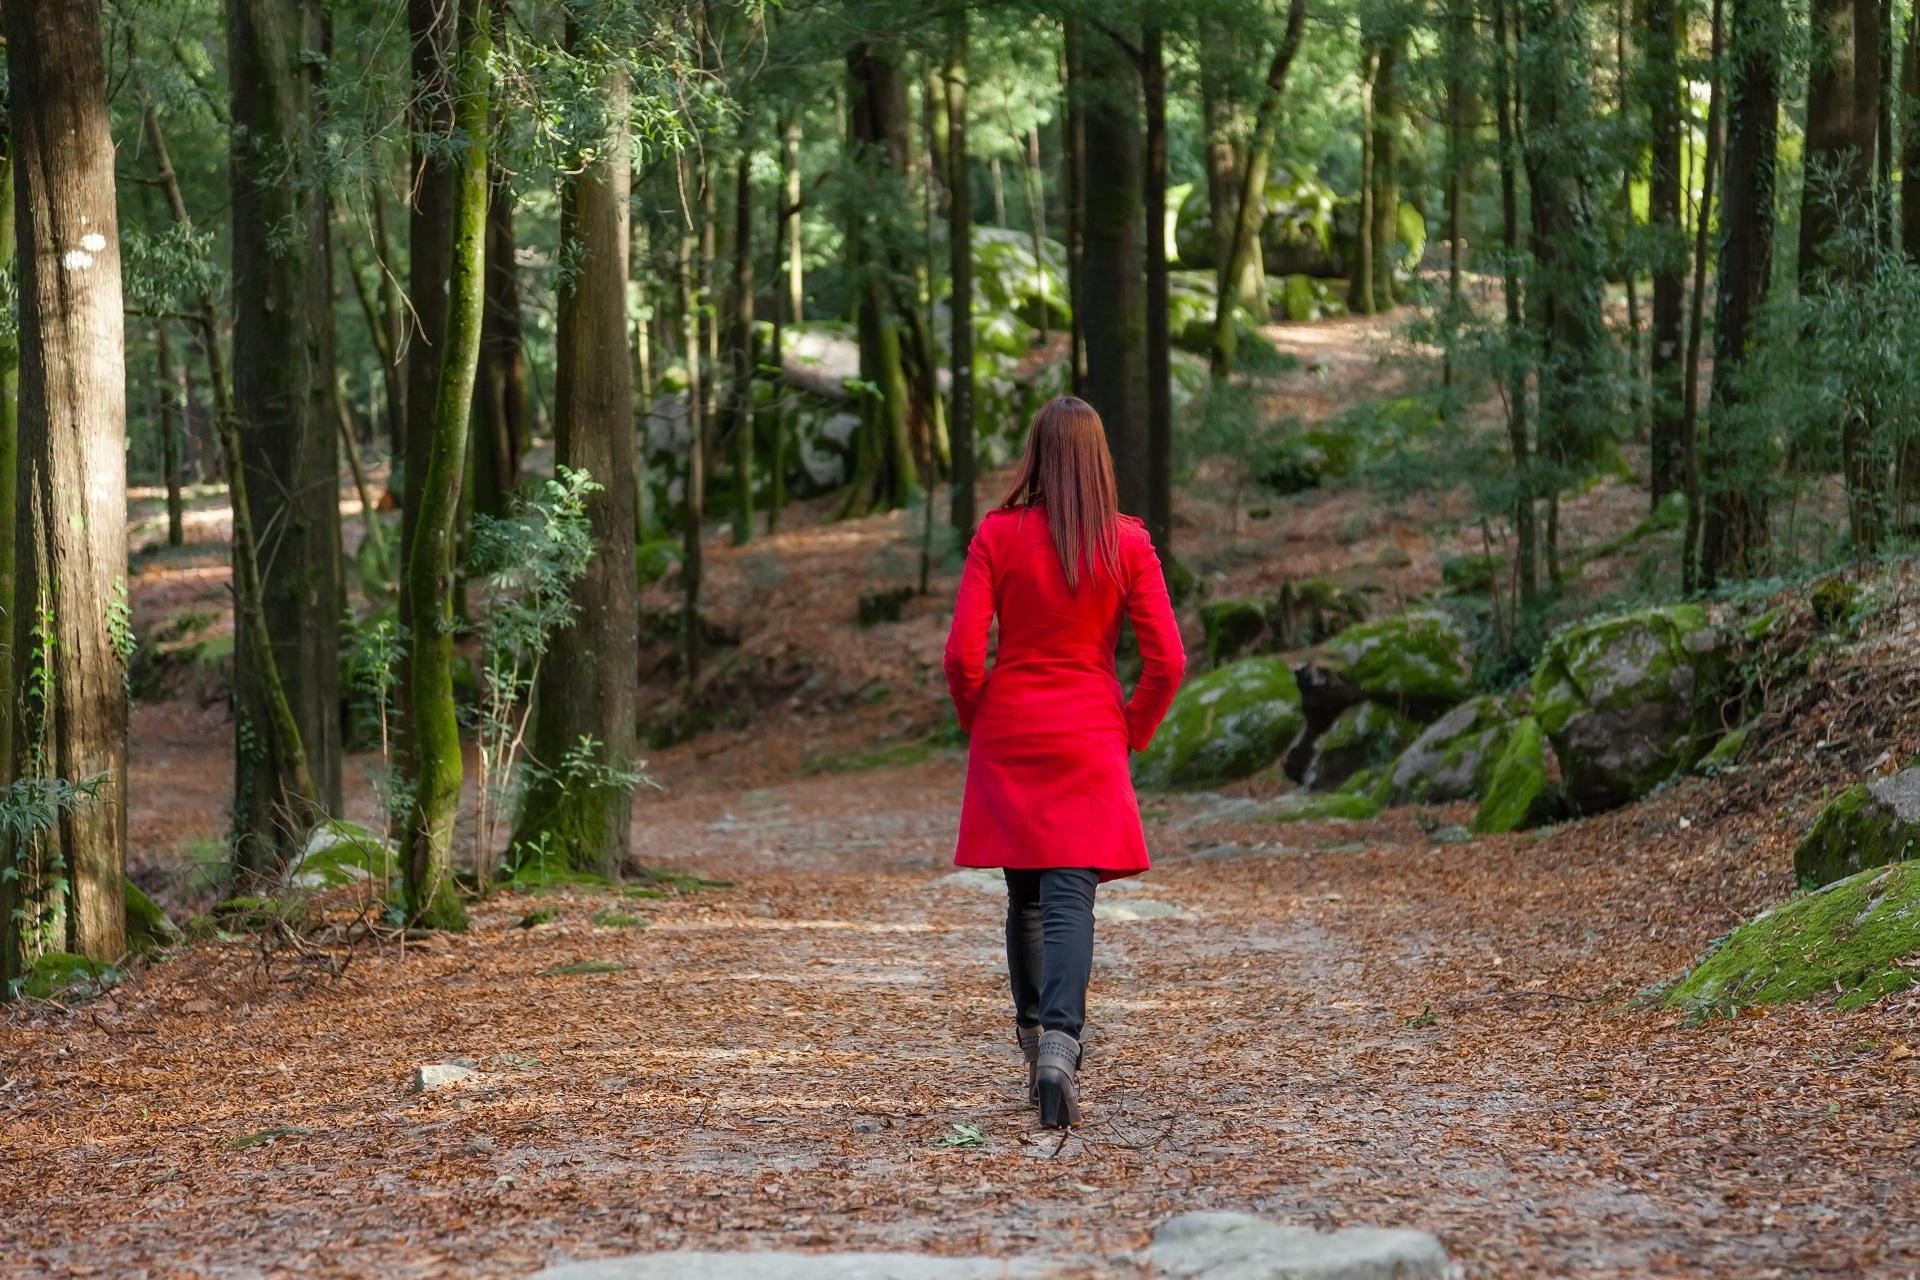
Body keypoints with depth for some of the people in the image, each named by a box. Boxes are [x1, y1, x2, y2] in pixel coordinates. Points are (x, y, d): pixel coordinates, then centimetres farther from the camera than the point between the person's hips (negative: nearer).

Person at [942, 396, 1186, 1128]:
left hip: (1007, 737, 1)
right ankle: (1058, 1046, -24)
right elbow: (1167, 661, -5)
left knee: (1025, 897, 16)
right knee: (1070, 898, -5)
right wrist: (1131, 733, 10)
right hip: (1089, 739, -1)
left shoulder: (997, 537, -5)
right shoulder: (1128, 544, -3)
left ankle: (1036, 1038, 25)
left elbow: (963, 655, -8)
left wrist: (979, 726, 9)